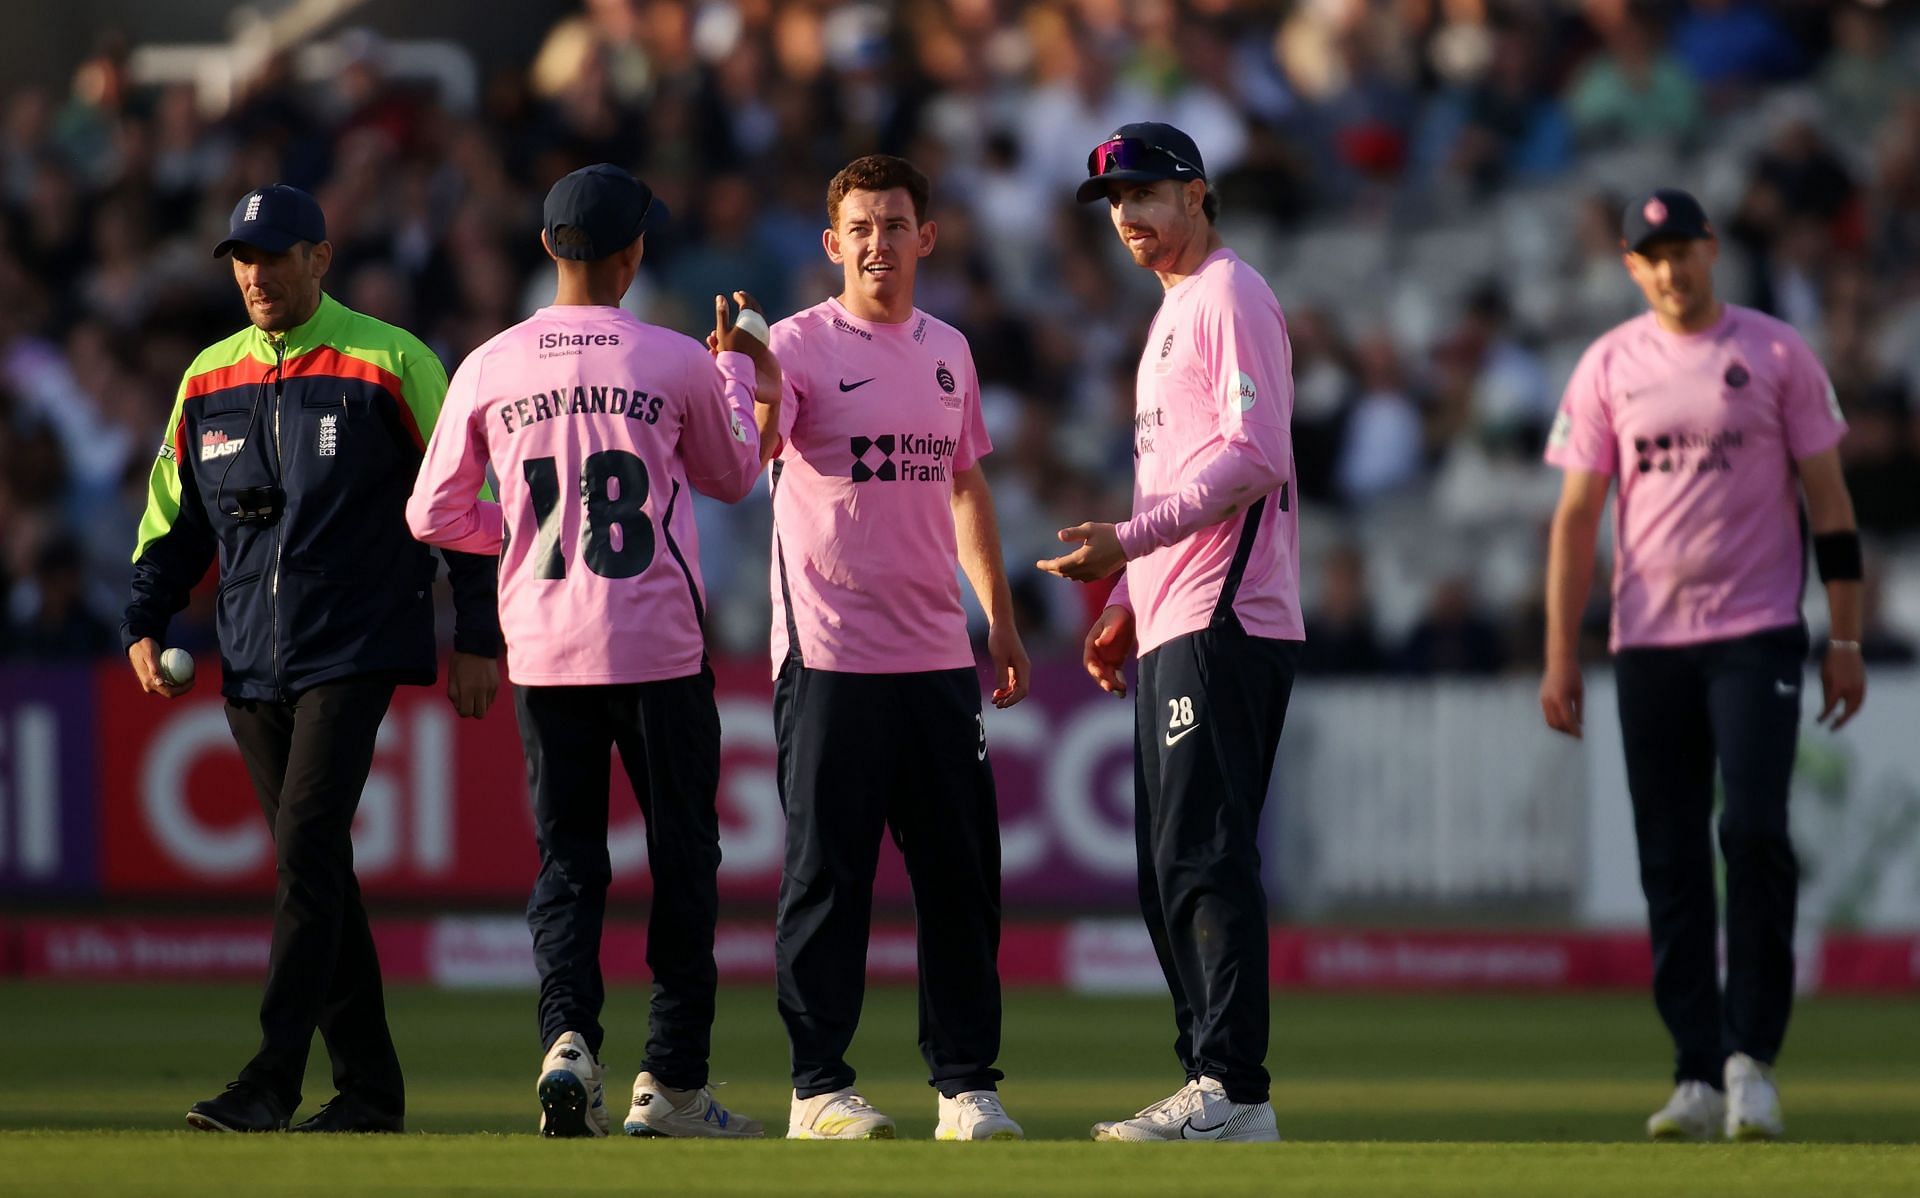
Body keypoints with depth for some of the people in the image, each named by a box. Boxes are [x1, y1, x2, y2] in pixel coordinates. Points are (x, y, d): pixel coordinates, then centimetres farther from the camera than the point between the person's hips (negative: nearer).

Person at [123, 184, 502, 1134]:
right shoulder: (209, 379, 13)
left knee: (307, 848, -16)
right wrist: (145, 624, 7)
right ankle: (368, 1084, 13)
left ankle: (272, 1080, -20)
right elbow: (173, 513, 20)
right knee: (313, 869, 7)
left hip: (353, 653, -6)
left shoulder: (390, 365, -2)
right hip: (252, 664, 6)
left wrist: (478, 636, -6)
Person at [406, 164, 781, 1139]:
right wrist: (739, 371, 25)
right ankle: (672, 1083, 7)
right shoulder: (677, 363, -5)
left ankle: (567, 1033, -15)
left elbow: (433, 516, 5)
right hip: (660, 653, -2)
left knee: (565, 858, 8)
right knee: (682, 858, 8)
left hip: (544, 651, 2)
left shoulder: (489, 369, 0)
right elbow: (732, 477, 13)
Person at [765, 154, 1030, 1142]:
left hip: (937, 654, 5)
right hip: (829, 654, -5)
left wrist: (1001, 622, 21)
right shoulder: (801, 345, -4)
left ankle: (966, 1083, 11)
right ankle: (819, 1087, 3)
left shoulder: (946, 351, 14)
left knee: (960, 873, 6)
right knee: (827, 874, -2)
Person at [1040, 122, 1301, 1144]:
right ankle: (1211, 1087, 13)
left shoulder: (1230, 296, -8)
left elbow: (1253, 456, -19)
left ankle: (1235, 1094, -16)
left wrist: (1128, 540, -22)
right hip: (1175, 631, 11)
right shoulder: (1175, 312, 24)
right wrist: (1128, 605, 22)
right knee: (1170, 868, 10)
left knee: (1205, 858, -14)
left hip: (1223, 627, -11)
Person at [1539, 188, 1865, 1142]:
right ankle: (1698, 1077, 5)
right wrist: (1560, 657, 1)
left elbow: (1828, 498, 3)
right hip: (1648, 638, 3)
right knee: (1670, 861, 2)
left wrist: (1846, 641, -2)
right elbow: (1576, 515, 8)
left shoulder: (1776, 355, 2)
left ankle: (1751, 1056, -6)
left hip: (1757, 633, -2)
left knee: (1755, 833, -15)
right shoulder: (1608, 367, 8)